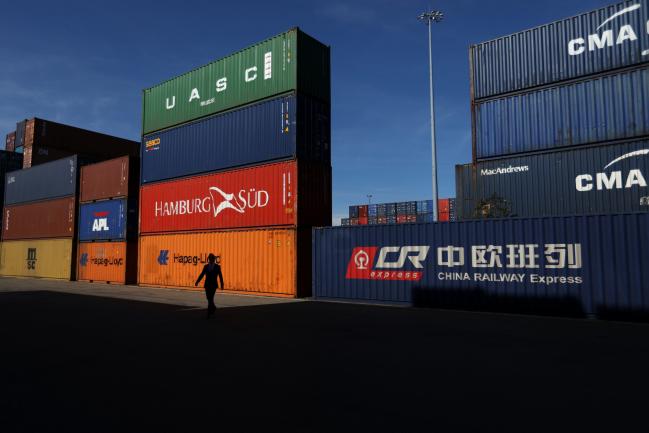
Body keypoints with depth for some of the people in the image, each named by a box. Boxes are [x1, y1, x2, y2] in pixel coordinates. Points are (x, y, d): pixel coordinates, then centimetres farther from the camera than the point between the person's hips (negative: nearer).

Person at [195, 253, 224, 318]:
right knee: (209, 298, 12)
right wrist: (197, 282, -8)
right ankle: (213, 308, 38)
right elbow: (202, 275, 4)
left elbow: (220, 276, 2)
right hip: (207, 284, 4)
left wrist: (222, 285, 4)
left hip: (213, 285, -4)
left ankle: (209, 313, -8)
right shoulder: (206, 266, 6)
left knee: (210, 298, -11)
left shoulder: (217, 266, -2)